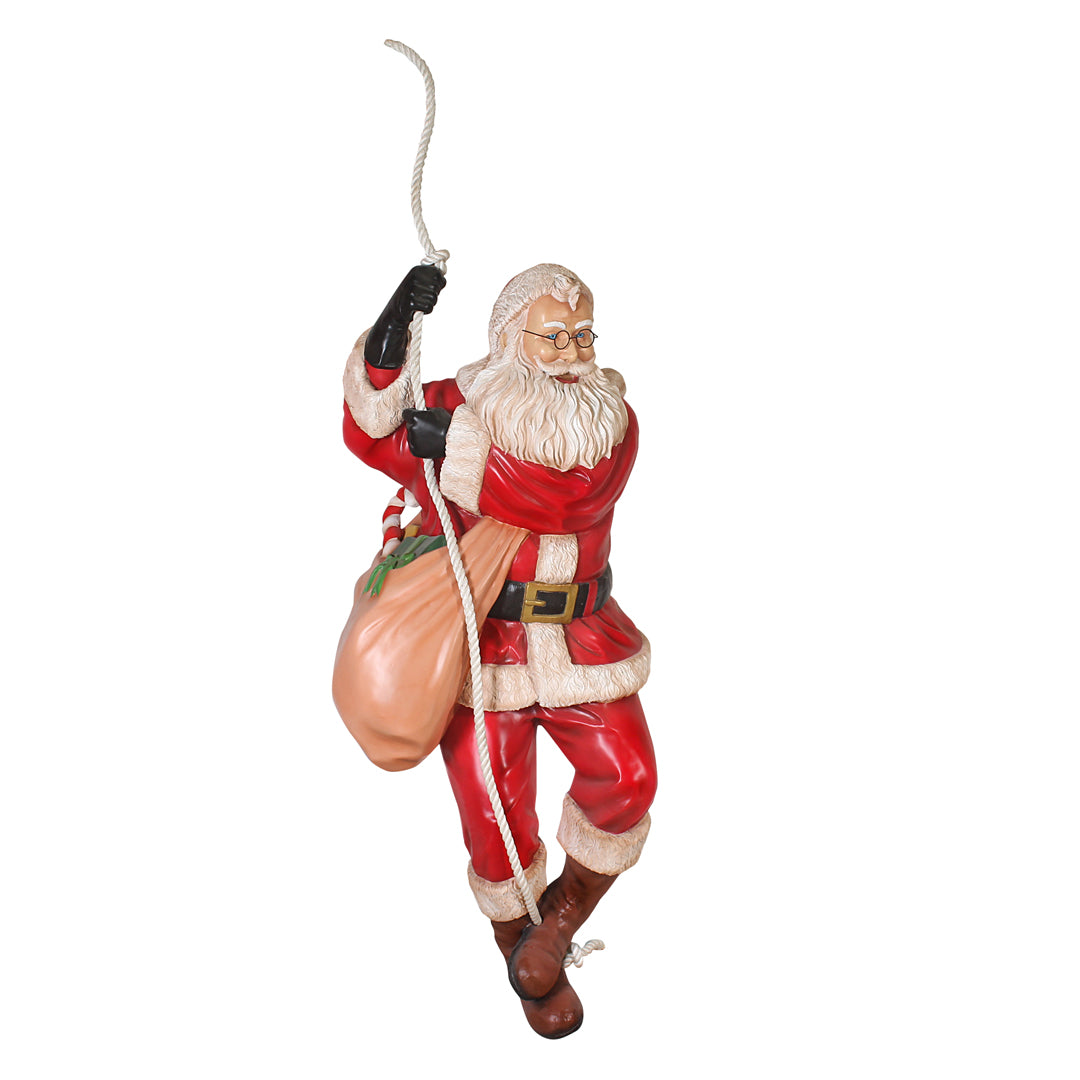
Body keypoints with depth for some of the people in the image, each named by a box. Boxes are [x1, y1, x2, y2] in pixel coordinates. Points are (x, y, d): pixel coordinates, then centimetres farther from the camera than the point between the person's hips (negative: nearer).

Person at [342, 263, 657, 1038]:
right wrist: (393, 330, -29)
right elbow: (370, 433, -18)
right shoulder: (463, 404, -3)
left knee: (627, 777, -17)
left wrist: (457, 447, -27)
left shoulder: (614, 421, -3)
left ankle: (568, 905, 11)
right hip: (476, 641, -1)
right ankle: (522, 948, 32)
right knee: (498, 817, 4)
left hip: (579, 639, 1)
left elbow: (563, 495, -22)